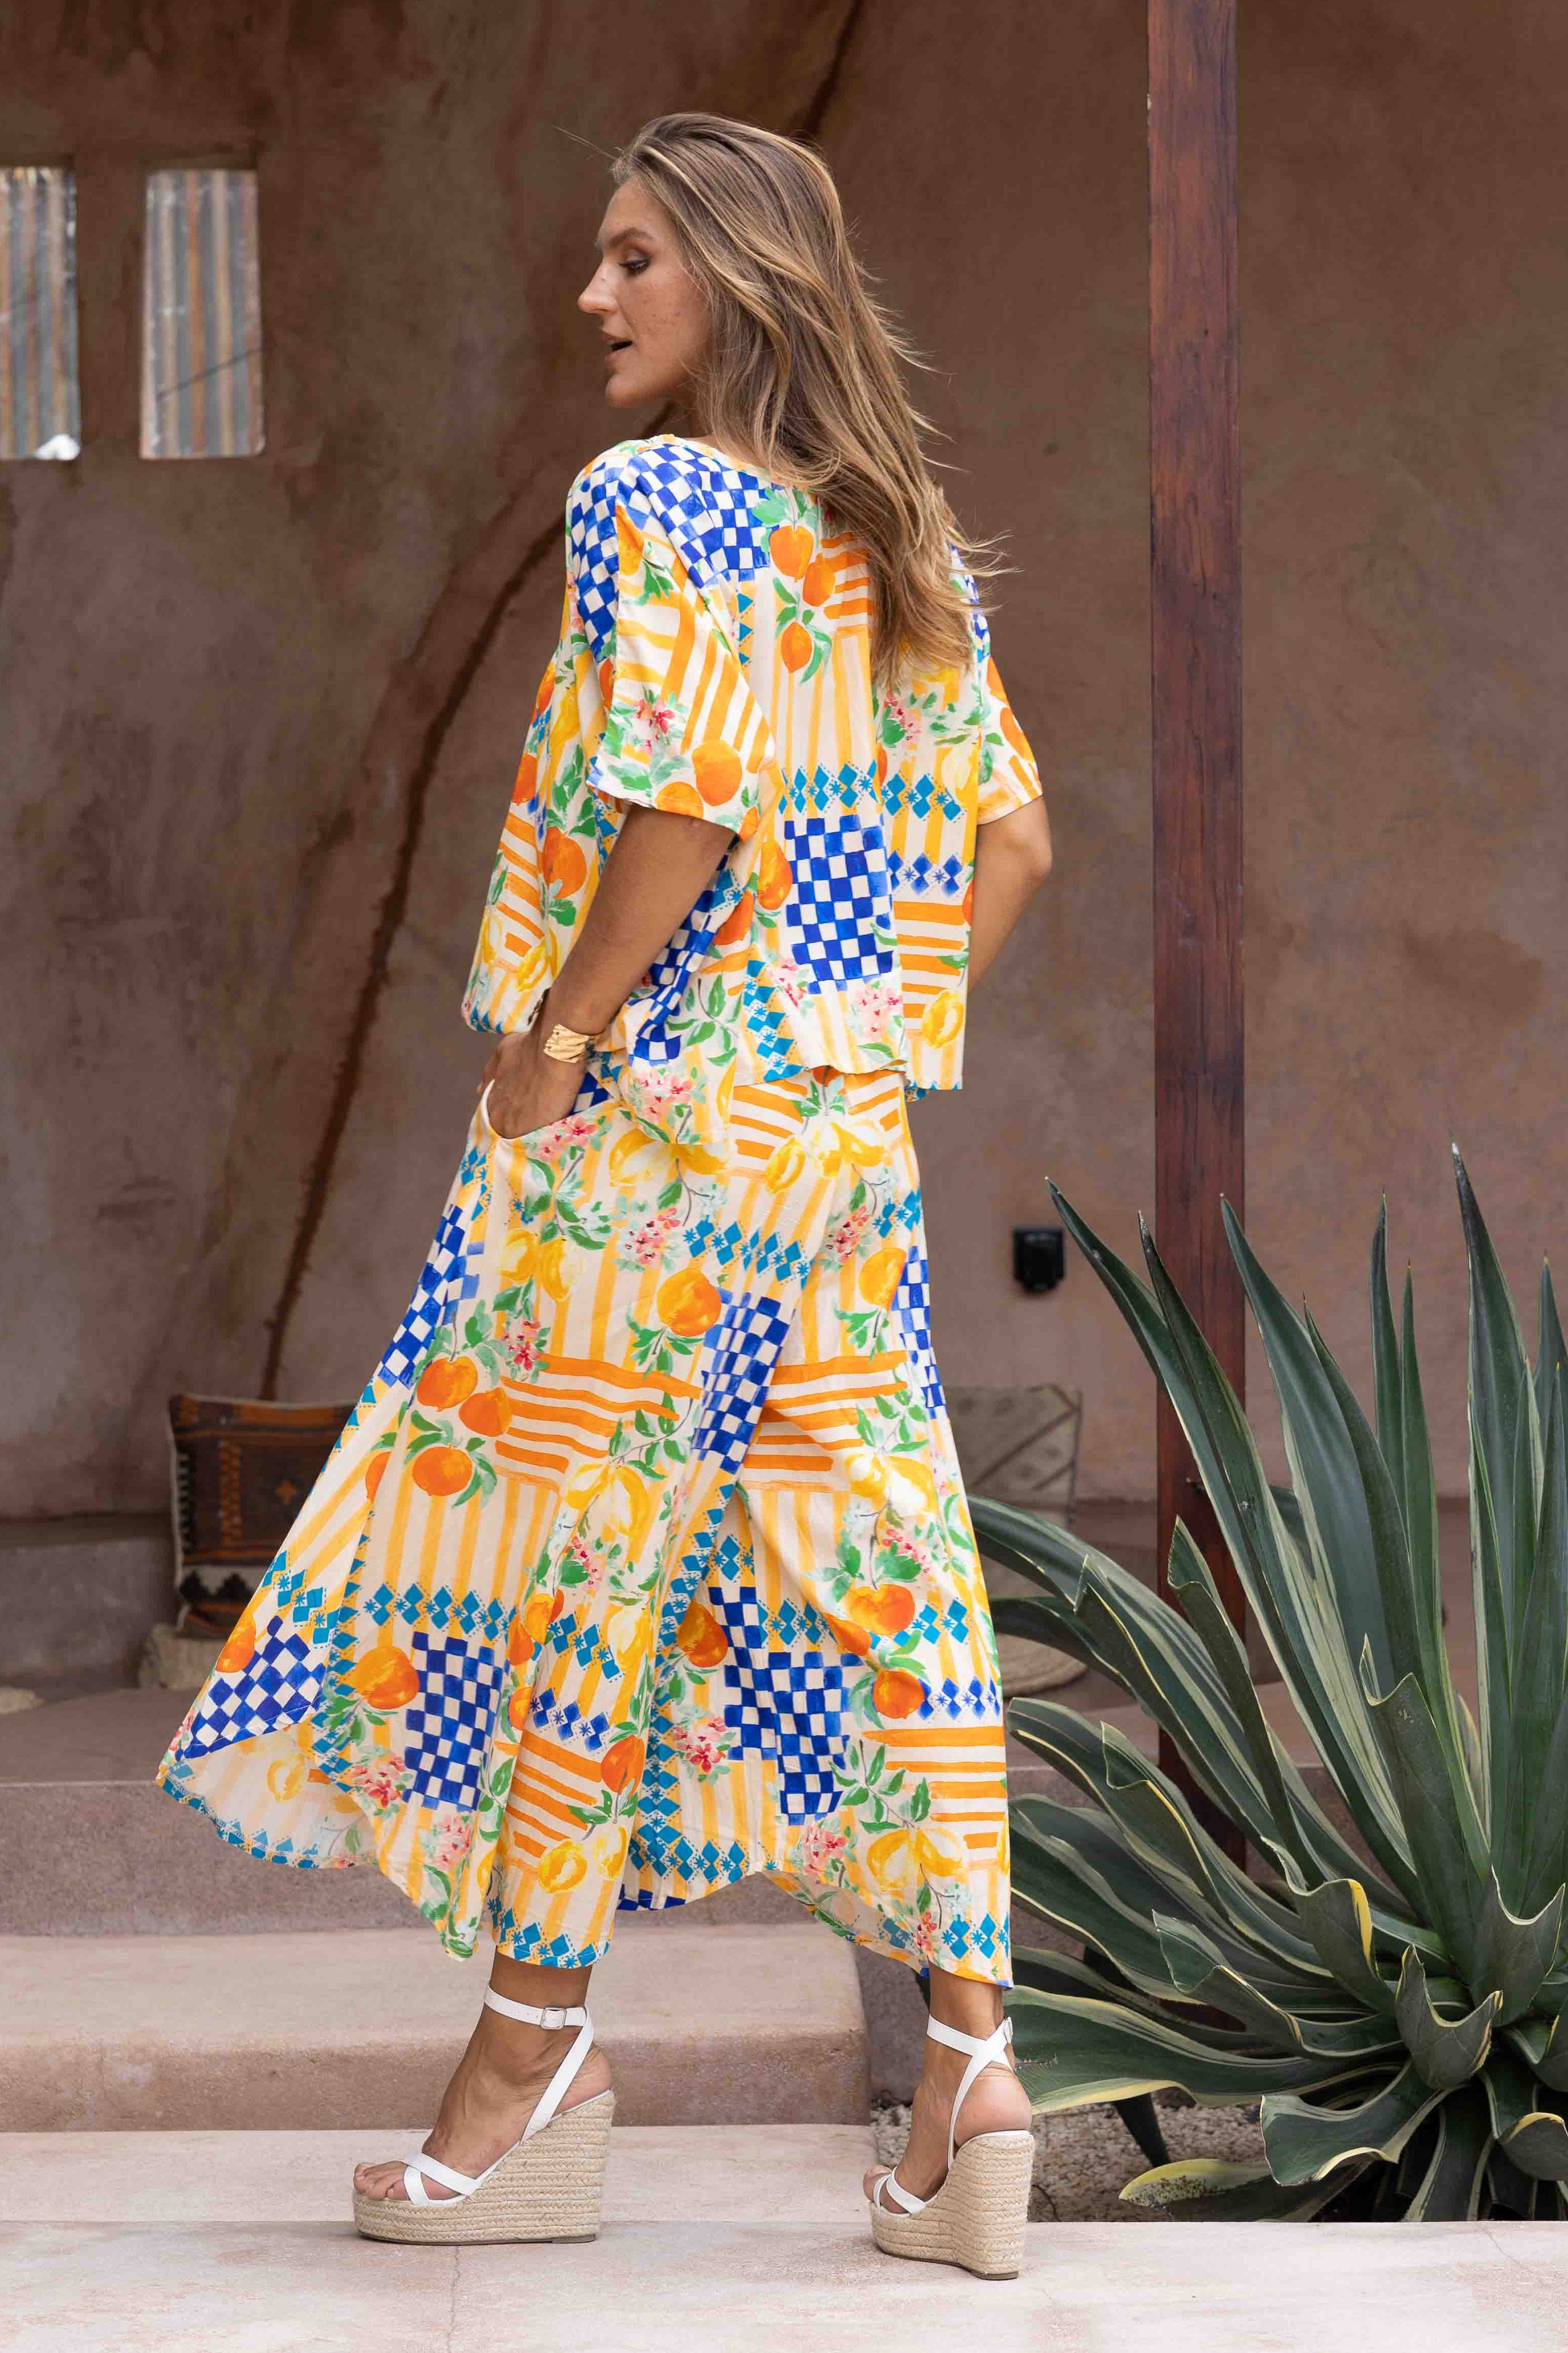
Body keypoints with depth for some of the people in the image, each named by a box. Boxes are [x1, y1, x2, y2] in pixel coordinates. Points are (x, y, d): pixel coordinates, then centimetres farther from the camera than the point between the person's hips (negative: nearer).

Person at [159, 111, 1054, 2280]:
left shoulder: (653, 501, -11)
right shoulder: (902, 538, 13)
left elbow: (686, 802, -22)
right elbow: (1010, 842, 14)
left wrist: (553, 1036, -14)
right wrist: (866, 1041, 16)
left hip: (650, 1121, -7)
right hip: (841, 1129, 7)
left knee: (573, 1549, 1)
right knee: (875, 1553, 6)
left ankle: (536, 2063, 9)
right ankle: (973, 2056, 4)